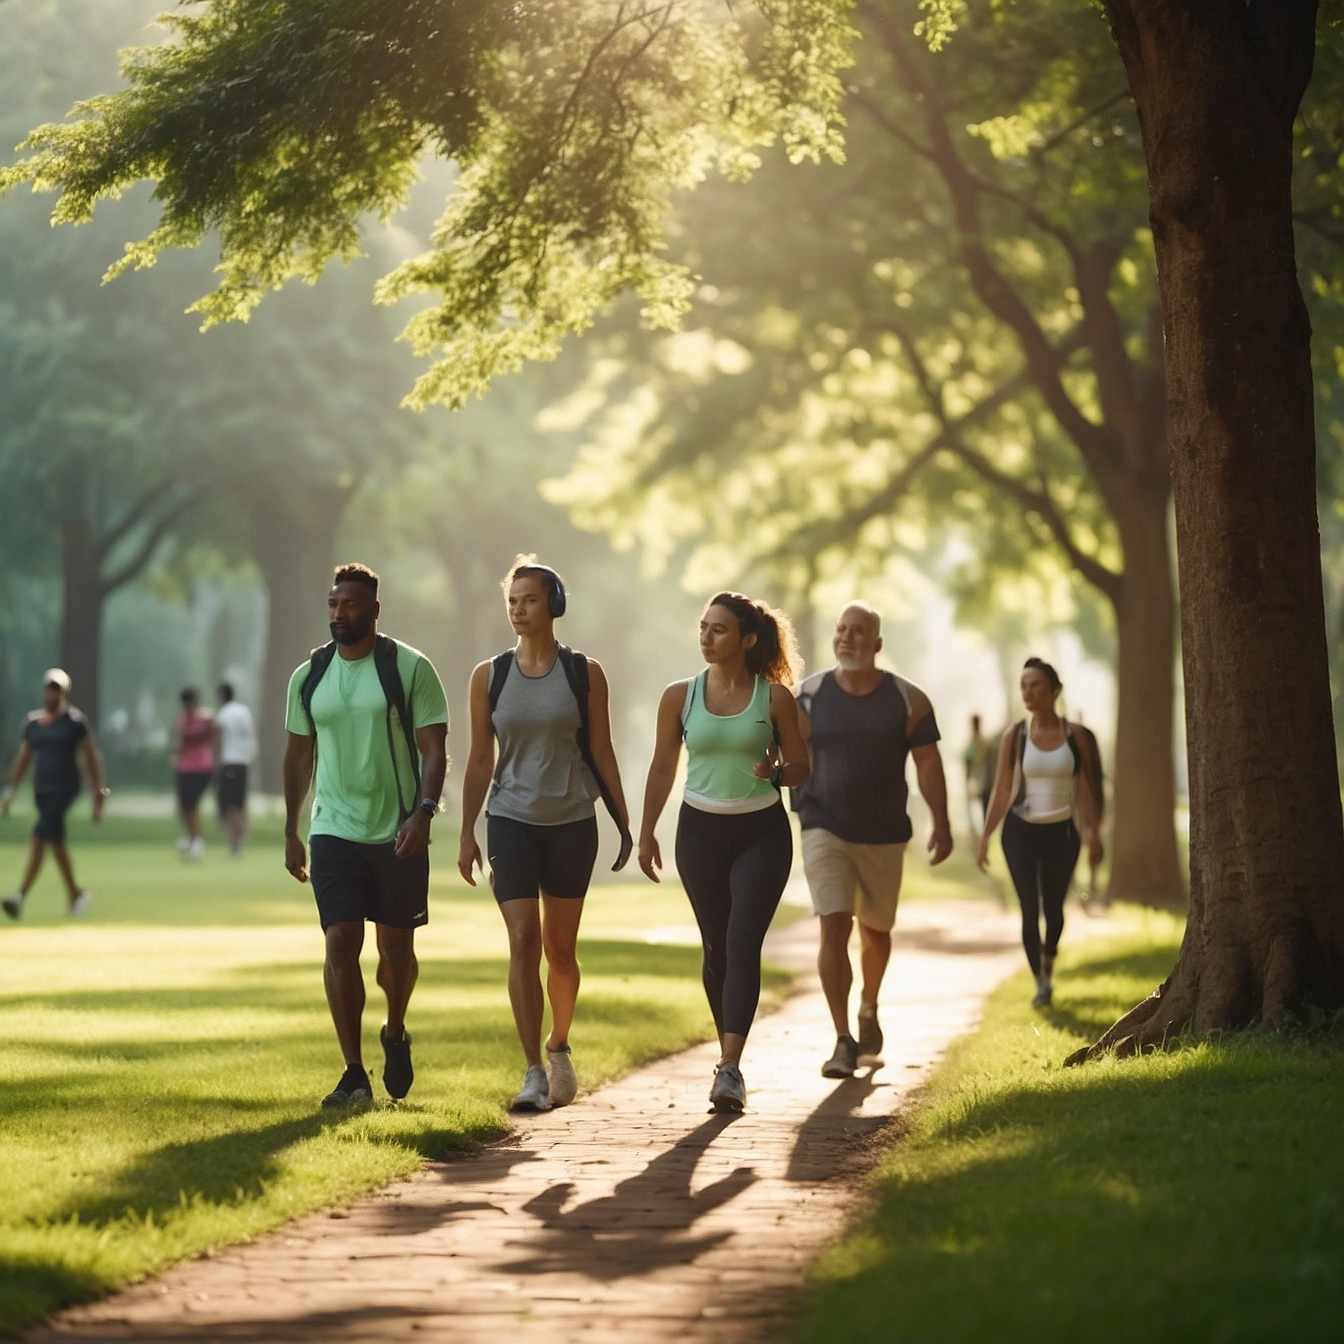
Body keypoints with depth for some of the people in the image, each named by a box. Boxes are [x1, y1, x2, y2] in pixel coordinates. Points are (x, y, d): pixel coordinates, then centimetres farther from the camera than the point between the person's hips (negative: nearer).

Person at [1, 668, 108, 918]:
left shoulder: (75, 720, -3)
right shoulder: (32, 721, 12)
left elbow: (91, 758, -1)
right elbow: (23, 758, 16)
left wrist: (98, 792, -3)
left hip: (65, 787, -6)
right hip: (41, 789, 6)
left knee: (39, 836, -19)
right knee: (55, 841, 11)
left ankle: (20, 896, -27)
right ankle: (75, 893, 27)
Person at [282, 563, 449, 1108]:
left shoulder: (410, 668, -4)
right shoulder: (308, 677, 7)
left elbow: (434, 749, -7)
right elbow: (297, 756, 16)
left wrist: (424, 810, -21)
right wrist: (290, 833, 15)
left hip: (398, 836, -2)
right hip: (333, 833, 2)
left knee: (396, 950, 7)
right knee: (340, 944, -9)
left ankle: (395, 1035, 36)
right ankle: (354, 1074, -6)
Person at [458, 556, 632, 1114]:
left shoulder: (584, 674, 1)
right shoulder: (490, 676, 3)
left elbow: (601, 753, 5)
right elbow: (480, 760, 6)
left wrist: (624, 825, 4)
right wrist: (466, 835, 2)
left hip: (572, 823, 0)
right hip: (511, 821, 0)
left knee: (560, 948, 8)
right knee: (523, 943, -11)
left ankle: (559, 1047, 33)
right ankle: (533, 1072, -11)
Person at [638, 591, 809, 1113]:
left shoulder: (775, 698, -3)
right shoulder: (680, 696, 1)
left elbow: (801, 767, 4)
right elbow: (663, 767, 9)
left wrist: (776, 771, -19)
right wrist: (647, 832, 7)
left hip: (761, 832, -2)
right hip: (700, 831, 2)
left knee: (743, 944, -13)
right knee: (716, 947, 8)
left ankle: (729, 1069, -19)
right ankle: (729, 1050, 26)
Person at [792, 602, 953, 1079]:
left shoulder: (907, 699, -2)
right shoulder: (809, 695, -3)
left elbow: (928, 760, -1)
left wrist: (942, 823, -7)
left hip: (884, 835, 2)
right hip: (825, 830, -2)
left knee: (875, 930, 17)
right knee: (834, 928, -15)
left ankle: (869, 1008, 46)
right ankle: (844, 1042, -14)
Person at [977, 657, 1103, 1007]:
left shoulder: (1075, 737, -2)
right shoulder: (1014, 736, -3)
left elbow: (1085, 789, 2)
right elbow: (1002, 790, 1)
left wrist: (1094, 833, -1)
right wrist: (985, 836, -2)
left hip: (1061, 832, 0)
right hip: (1021, 830, 0)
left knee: (1054, 907, 6)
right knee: (1029, 908, -8)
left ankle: (1049, 960, 35)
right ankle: (1040, 982, 0)